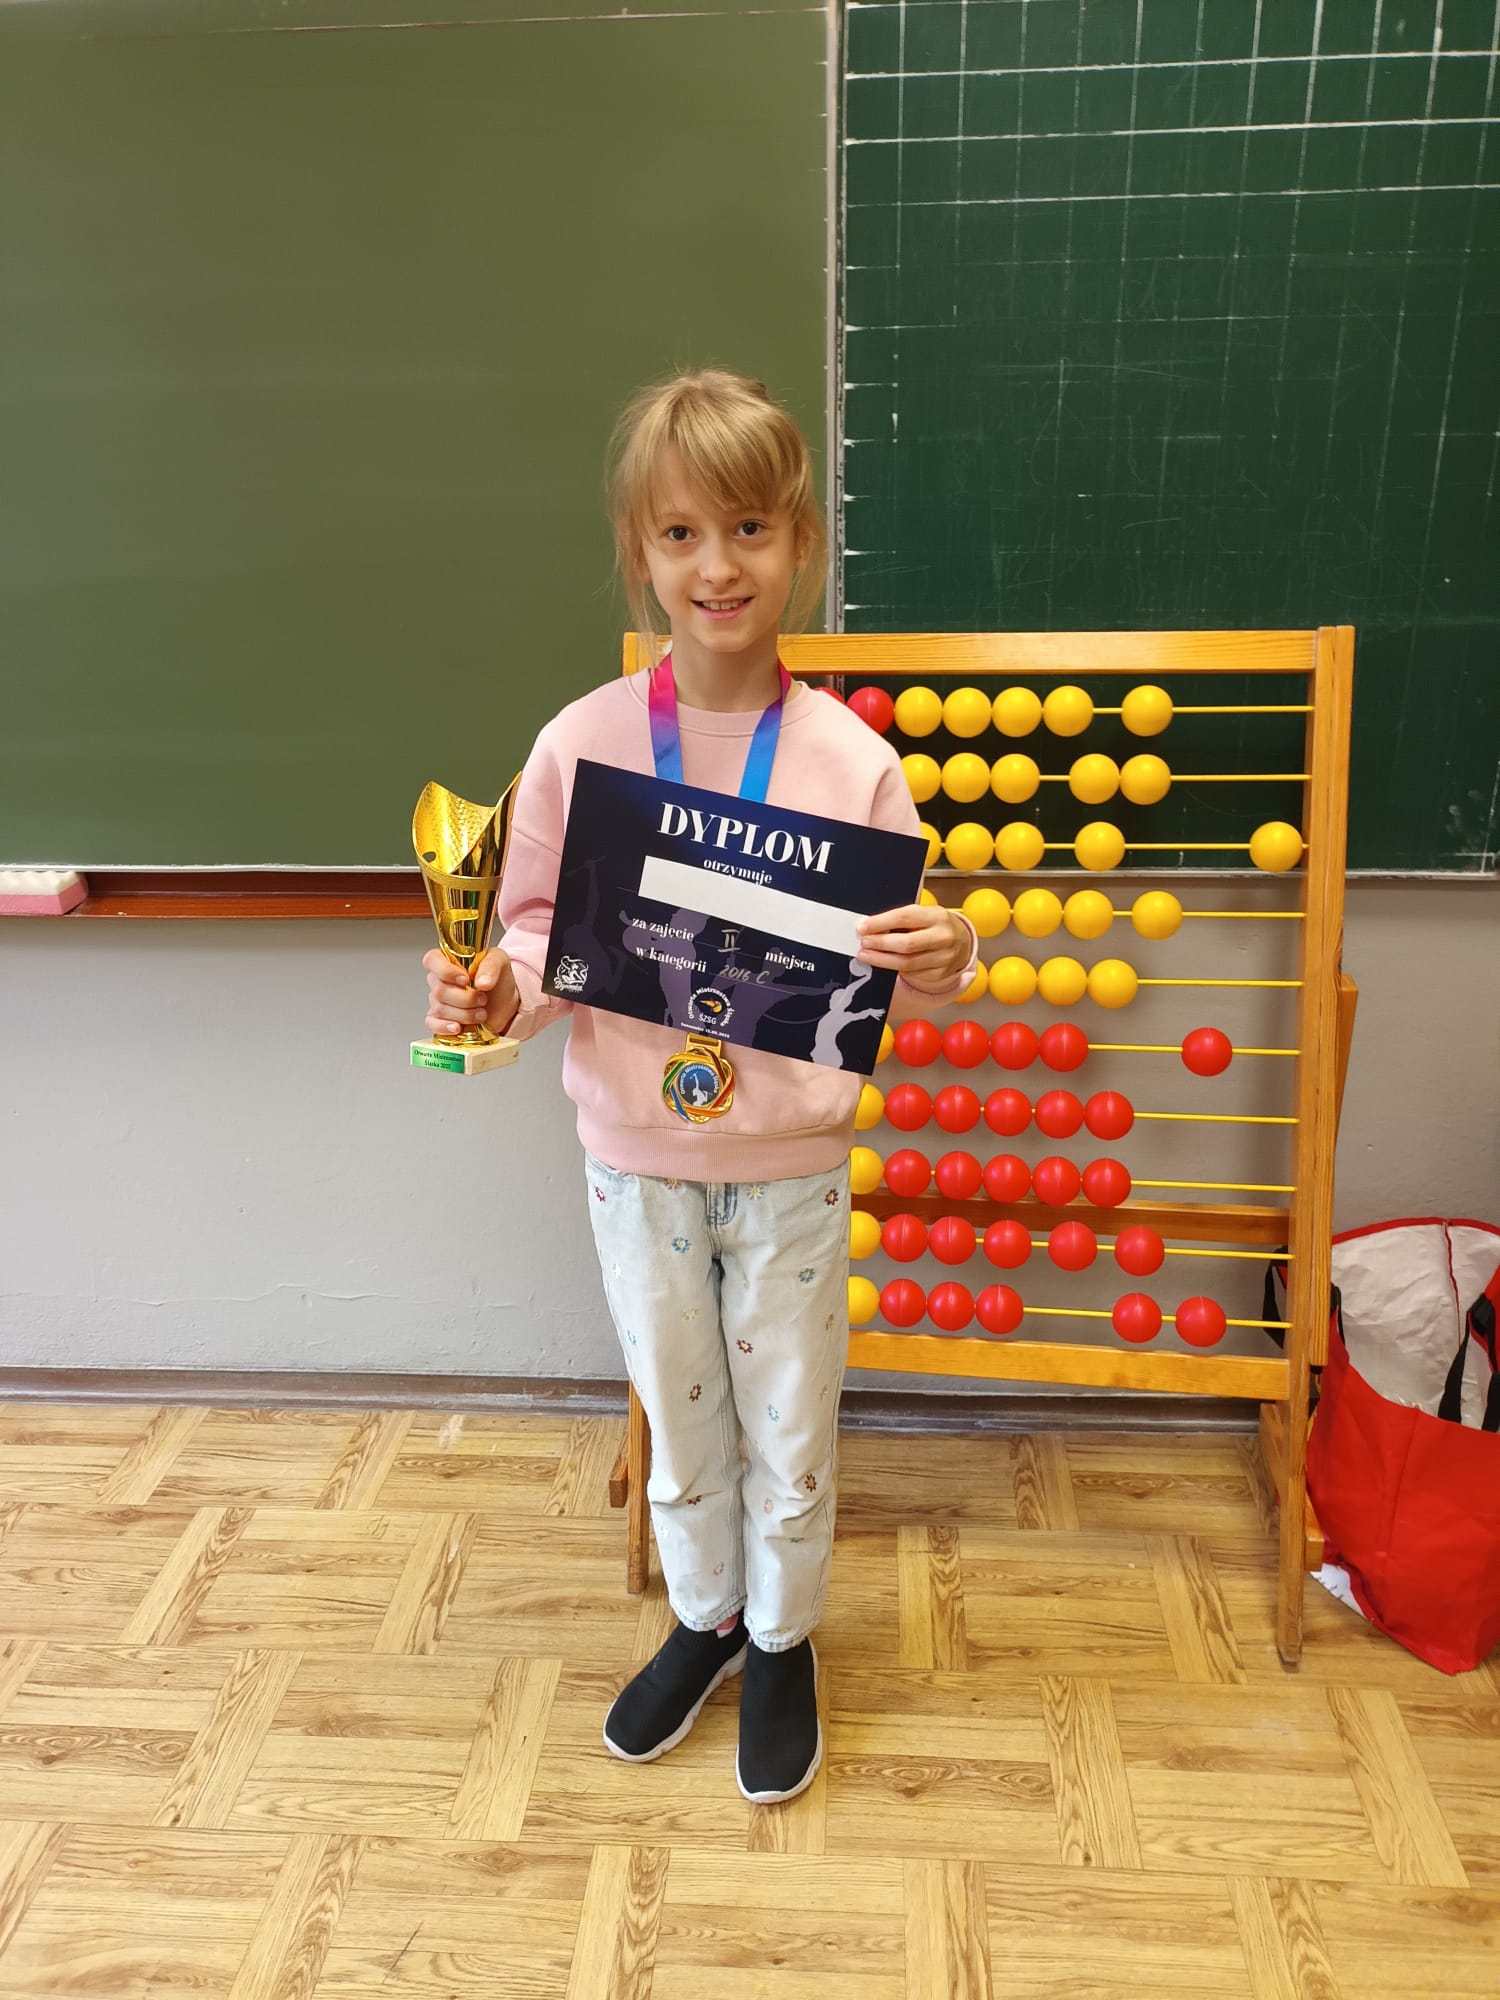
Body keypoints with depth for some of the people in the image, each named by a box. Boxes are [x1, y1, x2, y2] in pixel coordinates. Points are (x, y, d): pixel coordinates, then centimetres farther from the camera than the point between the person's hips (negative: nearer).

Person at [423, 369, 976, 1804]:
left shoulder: (849, 759, -13)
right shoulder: (582, 743, -10)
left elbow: (897, 965, -7)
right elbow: (542, 928, 0)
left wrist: (940, 965, -28)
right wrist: (496, 992, -21)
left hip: (792, 1162, -1)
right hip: (636, 1156, 2)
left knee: (790, 1430, 18)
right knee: (677, 1419, 22)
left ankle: (784, 1641, 46)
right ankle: (703, 1622, 50)